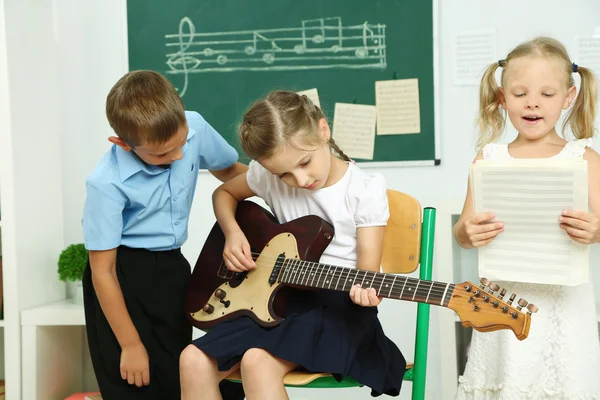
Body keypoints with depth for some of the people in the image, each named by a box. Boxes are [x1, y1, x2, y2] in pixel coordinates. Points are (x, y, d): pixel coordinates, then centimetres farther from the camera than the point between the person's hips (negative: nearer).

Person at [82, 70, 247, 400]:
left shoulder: (193, 127, -14)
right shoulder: (107, 184, -26)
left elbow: (229, 170, 10)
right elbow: (102, 271, -18)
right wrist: (131, 345, -13)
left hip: (172, 267, 5)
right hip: (123, 277, -5)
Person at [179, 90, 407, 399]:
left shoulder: (366, 191, -11)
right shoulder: (269, 175, 0)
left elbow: (367, 271, -9)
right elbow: (224, 193, 19)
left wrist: (364, 290, -33)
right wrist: (232, 233, -1)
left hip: (336, 304, -5)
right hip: (281, 297, 5)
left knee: (258, 362, -32)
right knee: (194, 361, -15)